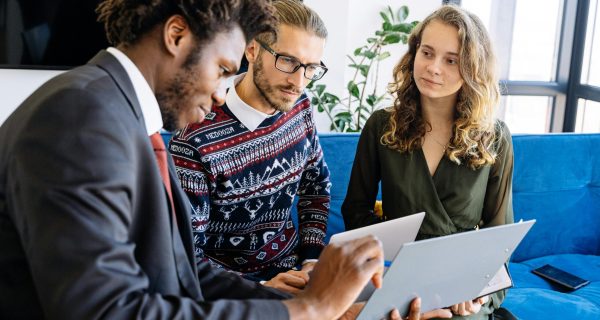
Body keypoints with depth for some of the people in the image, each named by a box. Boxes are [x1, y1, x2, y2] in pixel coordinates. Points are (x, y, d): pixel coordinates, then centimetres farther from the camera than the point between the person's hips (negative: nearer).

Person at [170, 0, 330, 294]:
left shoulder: (299, 107, -3)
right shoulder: (196, 142, -21)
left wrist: (313, 260, 0)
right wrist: (260, 290, -26)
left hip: (291, 268, 5)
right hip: (231, 286, -5)